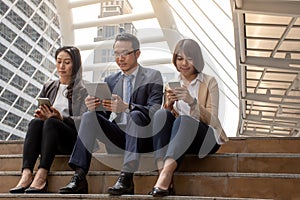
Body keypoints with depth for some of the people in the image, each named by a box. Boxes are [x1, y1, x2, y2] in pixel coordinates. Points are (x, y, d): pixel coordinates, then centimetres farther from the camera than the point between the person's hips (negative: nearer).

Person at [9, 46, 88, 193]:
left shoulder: (83, 90, 8)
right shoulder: (48, 87, 23)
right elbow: (40, 114, 21)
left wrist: (60, 117, -21)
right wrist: (40, 114, -5)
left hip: (73, 140, -4)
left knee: (51, 123, -34)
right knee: (35, 122, -29)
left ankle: (41, 176, -46)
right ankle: (26, 174, -44)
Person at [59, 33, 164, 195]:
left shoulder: (153, 77, 3)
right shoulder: (110, 80, 17)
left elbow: (155, 111, -12)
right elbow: (104, 114, 10)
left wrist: (126, 107, -30)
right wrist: (93, 107, -15)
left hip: (141, 138, -4)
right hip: (117, 136, 4)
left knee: (136, 115, -32)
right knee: (89, 116, -18)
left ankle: (126, 177, -40)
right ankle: (79, 176, -27)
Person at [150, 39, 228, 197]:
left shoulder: (209, 82, 2)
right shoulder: (172, 84, 12)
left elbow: (212, 120, -8)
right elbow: (168, 117, 8)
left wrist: (191, 101, -24)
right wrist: (169, 104, -13)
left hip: (206, 138, -3)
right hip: (177, 137, 3)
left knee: (184, 120, -34)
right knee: (162, 114, -27)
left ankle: (165, 177, -48)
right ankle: (163, 177, -40)